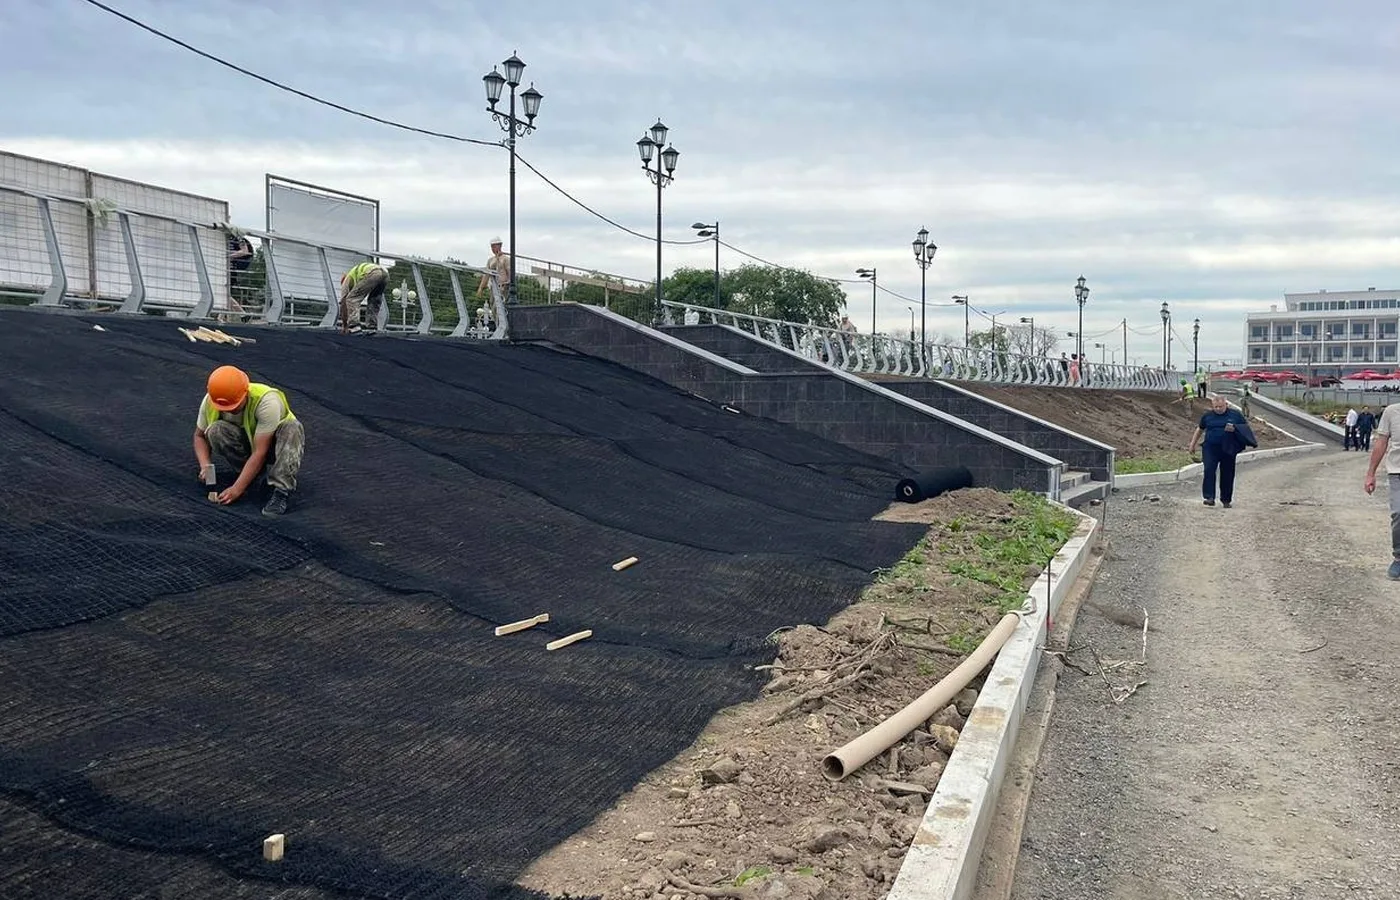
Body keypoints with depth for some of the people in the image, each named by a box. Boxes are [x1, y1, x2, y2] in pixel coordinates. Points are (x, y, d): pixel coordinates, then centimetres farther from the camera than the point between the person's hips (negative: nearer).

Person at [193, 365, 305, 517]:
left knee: (292, 428, -37)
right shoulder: (209, 401, -21)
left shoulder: (266, 401, -35)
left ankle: (281, 490, -41)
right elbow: (200, 435, -4)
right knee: (216, 431, -27)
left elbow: (260, 452, -35)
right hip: (247, 442, 3)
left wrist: (237, 488, -38)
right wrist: (205, 466, -23)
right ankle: (253, 475, -14)